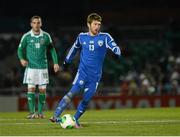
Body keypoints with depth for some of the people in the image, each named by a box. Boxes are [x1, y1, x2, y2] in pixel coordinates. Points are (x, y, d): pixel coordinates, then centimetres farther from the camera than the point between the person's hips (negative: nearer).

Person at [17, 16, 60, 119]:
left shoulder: (46, 36, 3)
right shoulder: (26, 36, -1)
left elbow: (52, 49, 11)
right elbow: (20, 49, 7)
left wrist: (55, 62, 3)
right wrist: (22, 59, -12)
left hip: (43, 67, 1)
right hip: (31, 67, -1)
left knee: (42, 89, 0)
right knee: (31, 88, -9)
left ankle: (40, 112, 10)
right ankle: (32, 112, -5)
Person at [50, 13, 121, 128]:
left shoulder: (105, 37, -1)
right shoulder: (82, 37, 6)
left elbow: (115, 47, -13)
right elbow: (75, 48, 24)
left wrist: (118, 53, -35)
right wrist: (67, 61, 30)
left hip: (95, 76, 0)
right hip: (83, 72, 0)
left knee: (86, 100, -2)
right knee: (73, 93, -18)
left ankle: (75, 120, 15)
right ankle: (56, 116, -20)